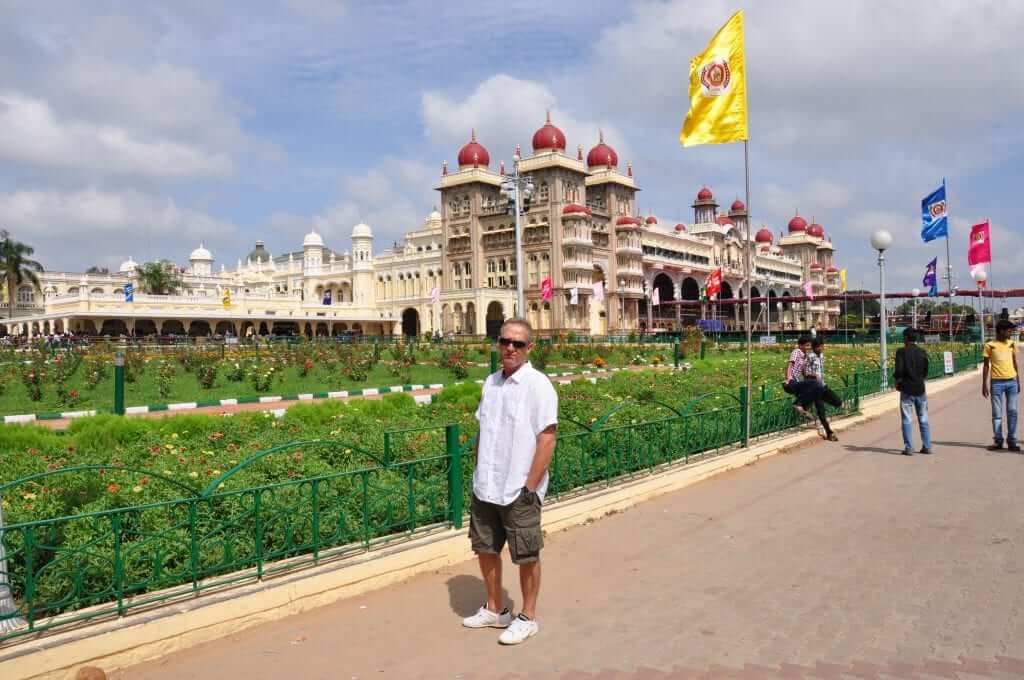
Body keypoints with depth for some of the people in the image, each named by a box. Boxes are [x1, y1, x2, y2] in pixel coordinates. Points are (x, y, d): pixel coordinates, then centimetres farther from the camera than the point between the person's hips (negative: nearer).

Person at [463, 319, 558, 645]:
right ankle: (494, 609, 36)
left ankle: (527, 618, 25)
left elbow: (546, 439, -15)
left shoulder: (538, 385, -13)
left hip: (519, 490, -6)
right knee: (485, 549, 17)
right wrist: (479, 473, 12)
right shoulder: (491, 382, 7)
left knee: (526, 556, 8)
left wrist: (531, 486, -17)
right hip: (486, 488, 7)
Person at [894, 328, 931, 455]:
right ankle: (927, 446, 16)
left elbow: (899, 370, -18)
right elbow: (926, 371, 7)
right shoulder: (923, 352, 4)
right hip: (920, 389, 4)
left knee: (907, 420, 1)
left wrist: (897, 379, 1)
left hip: (907, 389, -4)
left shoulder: (901, 351, -10)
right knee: (923, 420, 13)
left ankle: (909, 448, 0)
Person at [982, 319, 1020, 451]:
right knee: (997, 413, 2)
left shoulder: (1012, 344, 10)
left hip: (1012, 381, 3)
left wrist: (1018, 381, 14)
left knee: (1012, 412, 3)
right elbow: (986, 366, 2)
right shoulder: (990, 345, -1)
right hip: (997, 382, -3)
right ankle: (998, 441, 9)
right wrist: (984, 384, -2)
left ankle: (1012, 441, 8)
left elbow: (1015, 363, 16)